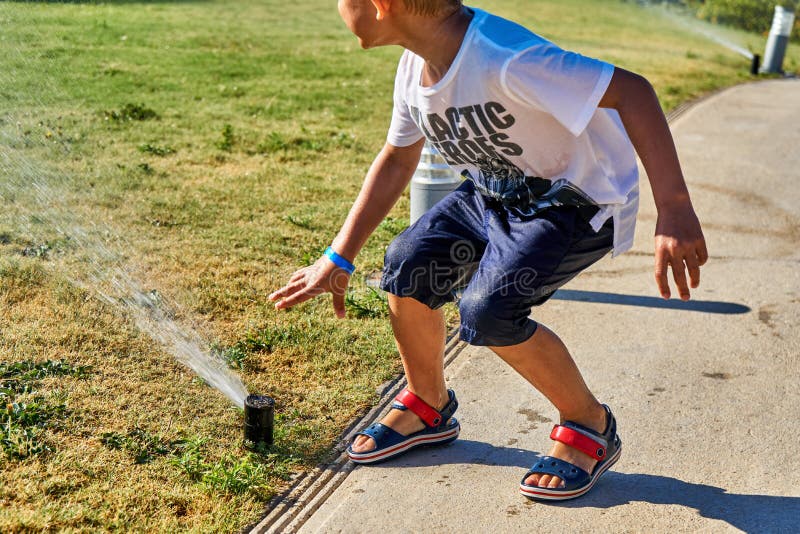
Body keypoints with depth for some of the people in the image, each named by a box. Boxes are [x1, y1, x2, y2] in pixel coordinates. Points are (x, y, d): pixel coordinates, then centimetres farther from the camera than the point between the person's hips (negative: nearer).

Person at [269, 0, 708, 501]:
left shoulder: (500, 58, -34)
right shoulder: (415, 68, -6)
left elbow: (632, 90, -36)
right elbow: (396, 161, 9)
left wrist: (674, 209, -43)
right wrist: (338, 259, 9)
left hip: (580, 199, -7)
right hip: (496, 190, 8)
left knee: (487, 309, -23)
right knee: (408, 263, -5)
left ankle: (591, 427, 3)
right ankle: (429, 408, 20)